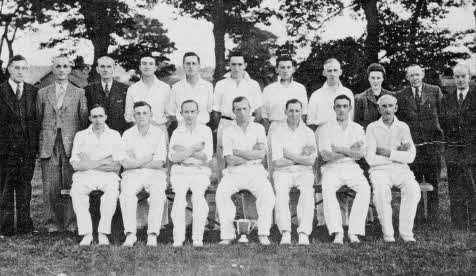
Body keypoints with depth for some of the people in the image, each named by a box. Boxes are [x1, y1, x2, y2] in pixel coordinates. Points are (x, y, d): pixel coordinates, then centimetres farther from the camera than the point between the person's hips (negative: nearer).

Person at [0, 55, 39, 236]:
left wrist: (36, 145, 1)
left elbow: (37, 119, 8)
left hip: (28, 148, 2)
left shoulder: (34, 92, 9)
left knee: (25, 186, 9)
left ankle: (24, 225, 16)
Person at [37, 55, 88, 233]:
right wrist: (41, 142, 5)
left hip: (72, 144, -1)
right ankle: (52, 221, 8)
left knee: (71, 184, -3)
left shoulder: (79, 93, 9)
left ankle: (71, 221, 5)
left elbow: (84, 120, 7)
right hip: (48, 145, 1)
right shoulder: (43, 93, 14)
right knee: (50, 185, 0)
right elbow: (38, 119, 14)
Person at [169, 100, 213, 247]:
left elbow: (207, 156, -1)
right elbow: (173, 157, 0)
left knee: (198, 194, -28)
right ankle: (178, 239, -29)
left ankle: (198, 238, -27)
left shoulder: (206, 131, 11)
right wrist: (194, 149, -7)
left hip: (200, 171, -1)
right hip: (180, 171, 1)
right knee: (180, 194, -27)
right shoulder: (177, 132, 13)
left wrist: (184, 151, -5)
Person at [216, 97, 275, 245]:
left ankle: (263, 234, -21)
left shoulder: (258, 128, 11)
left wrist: (239, 152, -5)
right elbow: (230, 160, -4)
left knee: (267, 193, -29)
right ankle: (227, 235, -24)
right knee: (222, 192, -29)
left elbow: (261, 154, -3)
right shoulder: (228, 131, 7)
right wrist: (252, 154, -3)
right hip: (234, 172, 0)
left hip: (255, 171, 0)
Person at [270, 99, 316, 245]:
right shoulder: (278, 132, 5)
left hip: (304, 172, 1)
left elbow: (311, 161, -3)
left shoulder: (308, 132, 9)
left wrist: (290, 156, -6)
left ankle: (304, 233, -35)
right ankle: (285, 233, -36)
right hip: (283, 172, -1)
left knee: (307, 191, -31)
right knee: (281, 191, -32)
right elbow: (277, 162, -5)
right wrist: (301, 157, -4)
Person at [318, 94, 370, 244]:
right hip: (332, 168, -1)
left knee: (365, 188, -28)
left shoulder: (357, 128, 14)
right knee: (327, 189, -33)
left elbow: (360, 154, -1)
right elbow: (326, 155, -6)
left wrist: (339, 149, -7)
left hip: (352, 168, 1)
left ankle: (354, 231, -26)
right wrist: (351, 150, -4)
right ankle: (337, 232, -31)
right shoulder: (325, 128, 8)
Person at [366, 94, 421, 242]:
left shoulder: (403, 127, 8)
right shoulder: (372, 128, 3)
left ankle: (406, 232, -21)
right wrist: (398, 153, -5)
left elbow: (410, 157, -2)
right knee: (381, 191, -34)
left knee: (413, 189, -29)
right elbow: (370, 159, -8)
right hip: (379, 170, -2)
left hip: (401, 169, 2)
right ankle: (387, 233, -23)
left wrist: (389, 153, -11)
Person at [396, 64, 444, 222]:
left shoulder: (435, 91, 5)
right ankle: (416, 214, 12)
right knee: (414, 181, 3)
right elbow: (397, 119, 10)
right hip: (411, 144, 0)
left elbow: (443, 113, 8)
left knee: (433, 180, 3)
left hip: (432, 141, 0)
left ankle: (433, 214, 13)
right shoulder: (401, 95, 7)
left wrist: (440, 131, 3)